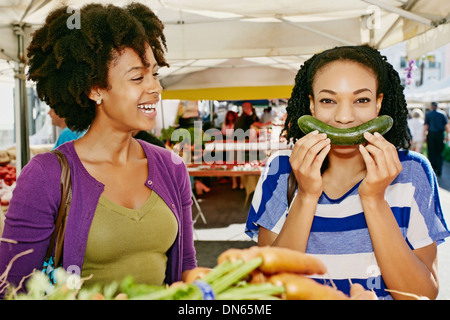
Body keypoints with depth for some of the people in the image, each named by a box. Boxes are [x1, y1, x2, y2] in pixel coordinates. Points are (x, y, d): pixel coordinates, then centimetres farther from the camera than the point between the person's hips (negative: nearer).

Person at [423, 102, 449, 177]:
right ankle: (439, 171, 8)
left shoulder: (428, 114, -1)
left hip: (431, 135, -2)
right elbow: (446, 126, 3)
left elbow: (426, 126, -6)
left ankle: (433, 171, 4)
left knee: (432, 154, 4)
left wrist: (424, 135, -1)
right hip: (440, 135, 2)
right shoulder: (442, 115, 6)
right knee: (439, 153, 11)